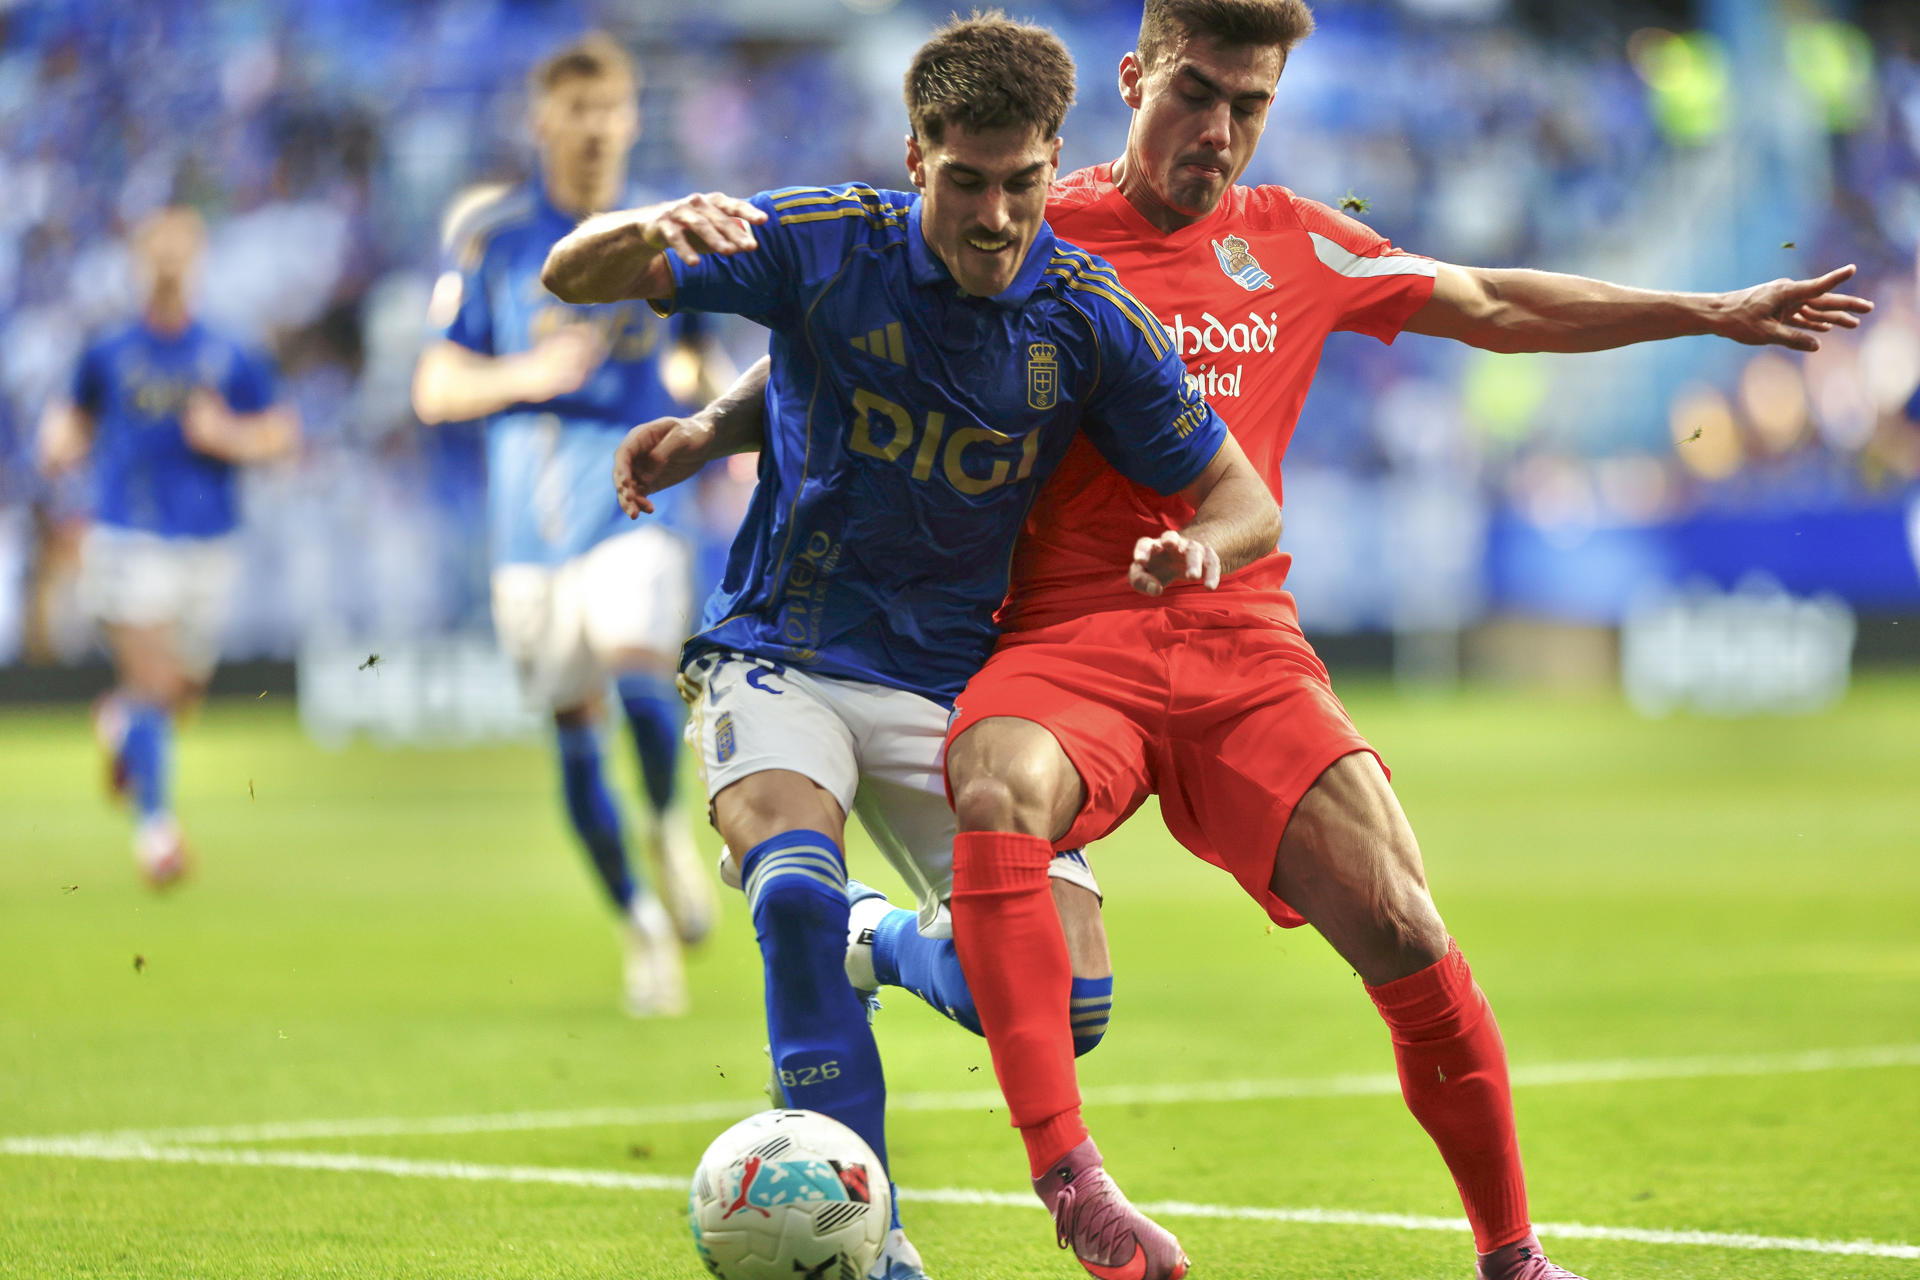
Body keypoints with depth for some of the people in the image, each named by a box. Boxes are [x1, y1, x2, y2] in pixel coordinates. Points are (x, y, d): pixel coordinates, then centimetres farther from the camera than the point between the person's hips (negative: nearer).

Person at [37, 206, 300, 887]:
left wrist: (230, 437, -13)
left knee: (184, 688, 12)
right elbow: (74, 415, 17)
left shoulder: (231, 358, 1)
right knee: (153, 686, -12)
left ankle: (117, 720, 46)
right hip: (126, 542, -2)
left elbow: (282, 431, 5)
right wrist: (59, 446, -5)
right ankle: (154, 824, -2)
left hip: (206, 547, 2)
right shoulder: (108, 354, 2)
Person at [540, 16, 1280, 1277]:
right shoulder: (830, 245, -13)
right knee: (797, 890, -33)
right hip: (780, 653, -2)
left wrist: (1201, 548, -25)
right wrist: (654, 227, -37)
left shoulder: (1091, 317, -8)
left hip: (950, 680, 2)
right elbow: (573, 274, -13)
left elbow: (1244, 501, 0)